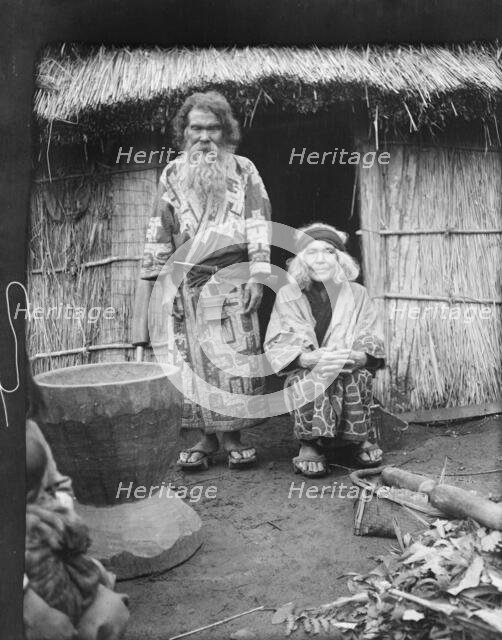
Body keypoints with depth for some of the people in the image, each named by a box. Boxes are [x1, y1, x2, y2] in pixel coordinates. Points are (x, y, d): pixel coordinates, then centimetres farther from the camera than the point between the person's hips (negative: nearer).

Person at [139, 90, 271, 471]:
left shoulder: (243, 171, 6)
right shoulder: (172, 175, 12)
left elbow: (259, 225, 0)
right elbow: (160, 231, 12)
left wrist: (257, 276, -8)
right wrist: (156, 278, 6)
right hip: (188, 282, 2)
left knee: (236, 358, -3)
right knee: (196, 360, 2)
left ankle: (232, 436, 7)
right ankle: (208, 438, 10)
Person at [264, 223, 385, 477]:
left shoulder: (357, 294, 8)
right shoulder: (288, 296, 4)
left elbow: (373, 344, 1)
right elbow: (276, 347, -6)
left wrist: (358, 356, -24)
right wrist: (311, 358, -26)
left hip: (350, 371, 2)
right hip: (304, 377, -1)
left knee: (359, 377, -33)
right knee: (314, 381, -36)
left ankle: (360, 438, -8)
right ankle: (310, 445, -13)